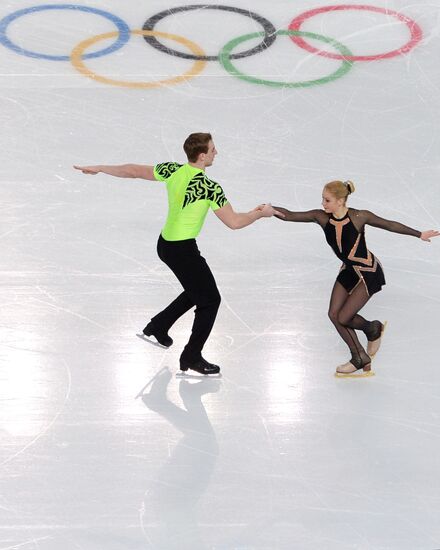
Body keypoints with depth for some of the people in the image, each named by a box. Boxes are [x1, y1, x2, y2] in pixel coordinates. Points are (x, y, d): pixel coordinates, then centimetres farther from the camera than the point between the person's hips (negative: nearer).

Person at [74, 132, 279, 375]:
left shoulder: (172, 170, -3)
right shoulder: (209, 187, -24)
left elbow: (134, 170, 7)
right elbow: (233, 222, -19)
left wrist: (99, 169, 19)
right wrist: (261, 213, -2)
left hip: (165, 244, 8)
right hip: (183, 251, -8)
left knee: (197, 290, 27)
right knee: (210, 300, 6)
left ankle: (158, 326, 36)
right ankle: (191, 357, 12)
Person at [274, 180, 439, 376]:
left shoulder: (359, 217, -23)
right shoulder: (322, 217, -13)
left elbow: (389, 225, -11)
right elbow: (290, 216, -16)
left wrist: (419, 234, -5)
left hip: (368, 272, -6)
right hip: (348, 270, 6)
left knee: (343, 318, -10)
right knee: (334, 314, 0)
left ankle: (374, 330, 22)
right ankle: (360, 358, 16)